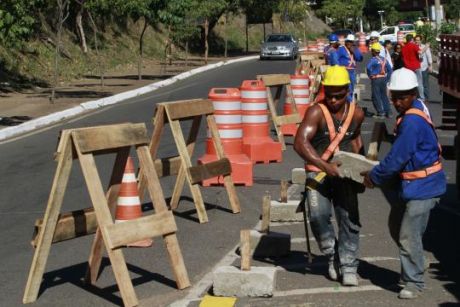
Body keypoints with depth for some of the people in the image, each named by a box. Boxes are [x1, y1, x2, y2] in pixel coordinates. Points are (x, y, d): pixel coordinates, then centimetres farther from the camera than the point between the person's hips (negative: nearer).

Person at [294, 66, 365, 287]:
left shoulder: (356, 114, 3)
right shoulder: (316, 112, -13)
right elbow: (300, 143, -24)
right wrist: (325, 166, -29)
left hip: (344, 173, 3)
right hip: (317, 172, -3)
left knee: (349, 218, -8)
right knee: (318, 215, -22)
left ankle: (348, 266, 2)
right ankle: (332, 256, 2)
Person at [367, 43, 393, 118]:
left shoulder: (373, 60, -12)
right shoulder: (384, 59, 8)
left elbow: (368, 67, -29)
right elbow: (389, 69, 11)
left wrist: (370, 75, -15)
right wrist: (386, 78, 14)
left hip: (376, 79, -6)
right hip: (383, 79, 6)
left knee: (376, 97, 0)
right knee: (384, 95, 15)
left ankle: (380, 113, -3)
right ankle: (388, 112, 16)